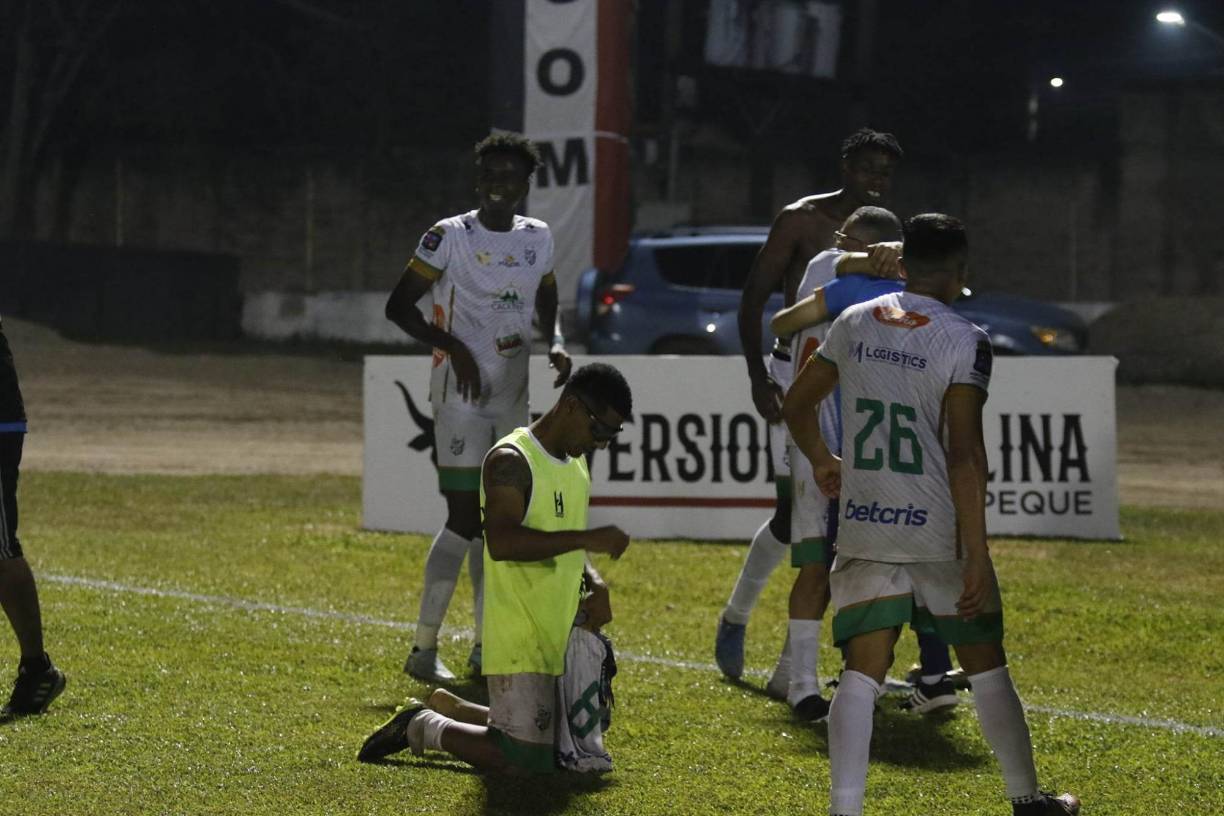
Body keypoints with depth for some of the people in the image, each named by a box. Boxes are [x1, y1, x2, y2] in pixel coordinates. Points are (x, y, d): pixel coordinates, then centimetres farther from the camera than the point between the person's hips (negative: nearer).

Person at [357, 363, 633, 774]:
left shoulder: (576, 463, 13)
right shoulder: (511, 461, -16)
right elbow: (502, 542, -30)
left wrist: (595, 584, 3)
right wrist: (587, 538, -31)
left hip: (559, 637, 9)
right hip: (519, 643, -9)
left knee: (560, 749, 19)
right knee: (526, 761, -12)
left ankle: (446, 708, 32)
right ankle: (421, 727, 9)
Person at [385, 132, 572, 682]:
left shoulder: (537, 238, 9)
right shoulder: (450, 237, -9)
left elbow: (547, 304, 22)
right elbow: (399, 306, -8)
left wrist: (557, 345, 1)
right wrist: (453, 346, -19)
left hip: (513, 395, 6)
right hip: (461, 394, -6)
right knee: (465, 518, -11)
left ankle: (486, 646, 18)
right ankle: (424, 647, -5)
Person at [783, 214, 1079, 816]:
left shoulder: (854, 323, 5)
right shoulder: (963, 340, -10)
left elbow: (796, 404, 16)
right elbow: (964, 456, -16)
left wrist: (822, 462, 36)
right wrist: (977, 556, -15)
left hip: (862, 528, 3)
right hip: (938, 534, -3)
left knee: (862, 670, 2)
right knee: (985, 665, 12)